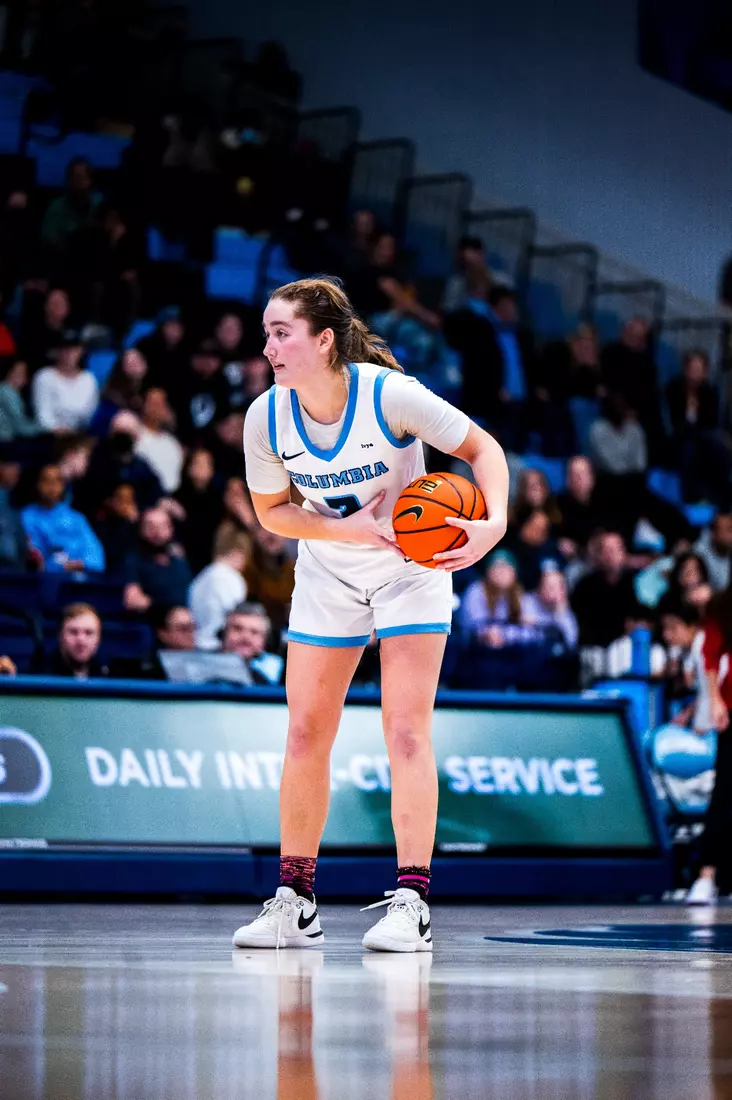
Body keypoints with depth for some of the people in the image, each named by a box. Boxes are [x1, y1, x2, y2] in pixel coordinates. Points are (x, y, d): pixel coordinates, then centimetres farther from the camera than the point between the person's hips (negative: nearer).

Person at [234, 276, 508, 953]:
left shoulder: (391, 395, -26)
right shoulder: (266, 420, -17)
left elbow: (481, 448, -15)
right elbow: (272, 510, -3)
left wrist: (495, 523, -33)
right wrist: (348, 529, -20)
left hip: (412, 568, -3)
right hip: (327, 575, 4)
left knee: (407, 731, -11)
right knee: (306, 733, 1)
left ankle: (412, 904, -10)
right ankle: (295, 902, 10)